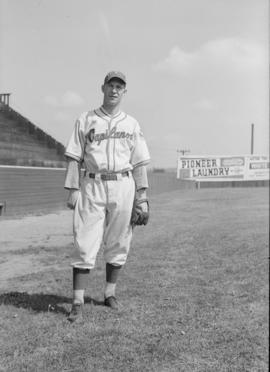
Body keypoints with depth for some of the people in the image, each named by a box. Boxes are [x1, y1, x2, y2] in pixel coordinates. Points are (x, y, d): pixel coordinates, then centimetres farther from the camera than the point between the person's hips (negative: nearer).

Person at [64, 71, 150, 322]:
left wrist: (142, 194, 1)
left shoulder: (132, 124, 12)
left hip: (123, 186, 2)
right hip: (92, 186, -2)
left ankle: (110, 293, 21)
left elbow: (139, 162, 9)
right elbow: (74, 158, 4)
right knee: (85, 244, -6)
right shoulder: (85, 120, 8)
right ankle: (78, 302, -2)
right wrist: (72, 190, -5)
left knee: (118, 244, 6)